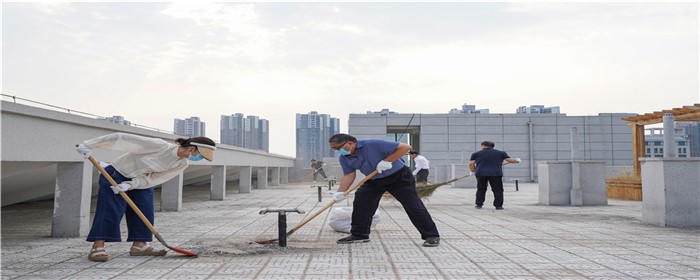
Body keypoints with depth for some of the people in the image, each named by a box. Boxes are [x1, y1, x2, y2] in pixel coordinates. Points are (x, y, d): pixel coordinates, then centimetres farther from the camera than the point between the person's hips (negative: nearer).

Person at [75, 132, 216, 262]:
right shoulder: (160, 146, -33)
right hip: (116, 175, -7)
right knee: (110, 211, -12)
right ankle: (97, 248, -10)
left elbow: (154, 178, -15)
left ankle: (139, 245, 8)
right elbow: (122, 139, -30)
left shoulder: (182, 164, -12)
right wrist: (89, 145, -28)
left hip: (141, 181, 7)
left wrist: (129, 185, -28)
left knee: (146, 212, -1)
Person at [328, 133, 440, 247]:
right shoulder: (344, 158, -7)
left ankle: (432, 236, -1)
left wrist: (387, 161, -29)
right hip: (373, 181, 7)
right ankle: (359, 235, 15)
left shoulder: (373, 144, -28)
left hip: (399, 177, -6)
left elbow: (405, 147, -28)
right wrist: (340, 192, -17)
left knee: (413, 206, -8)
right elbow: (348, 175, -3)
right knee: (360, 204, -1)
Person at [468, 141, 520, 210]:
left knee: (481, 190, 13)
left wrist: (472, 171, 21)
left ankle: (479, 204, 12)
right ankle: (498, 206, 3)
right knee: (498, 190, 7)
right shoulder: (501, 153, 11)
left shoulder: (476, 154, 11)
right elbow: (510, 160, 7)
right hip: (496, 174, -1)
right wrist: (517, 160, 27)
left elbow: (471, 163, 4)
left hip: (481, 174, 1)